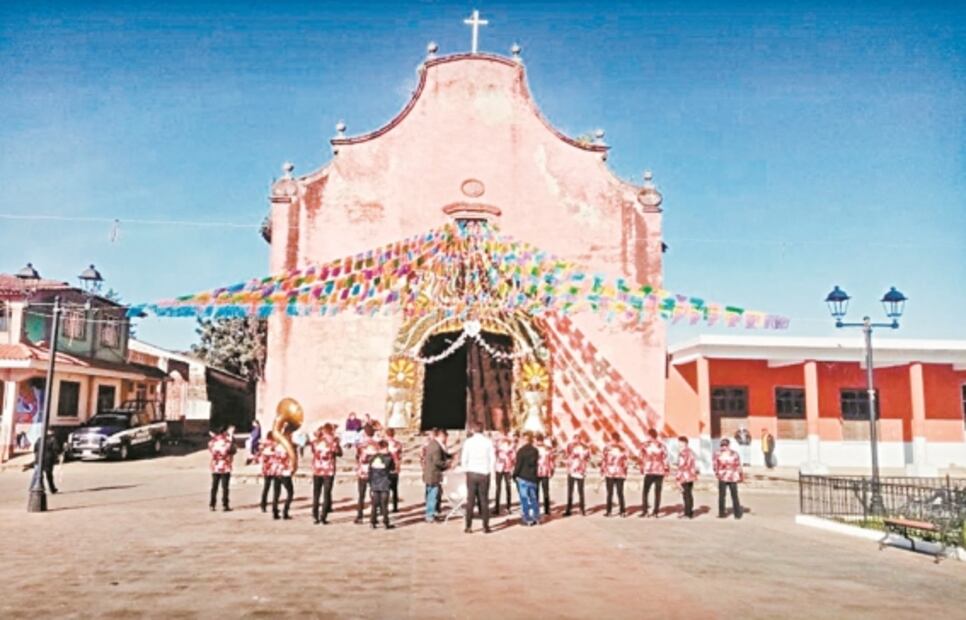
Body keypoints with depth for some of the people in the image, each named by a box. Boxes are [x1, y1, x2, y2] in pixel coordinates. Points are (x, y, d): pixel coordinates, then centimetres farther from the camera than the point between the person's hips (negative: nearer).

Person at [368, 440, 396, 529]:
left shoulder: (373, 458, 3)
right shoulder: (388, 457, -9)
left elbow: (370, 471, 5)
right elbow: (393, 467, 5)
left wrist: (370, 483, 13)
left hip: (374, 484, 4)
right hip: (384, 484, -3)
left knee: (374, 504, 11)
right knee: (384, 504, 3)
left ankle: (372, 521, 12)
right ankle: (386, 523, 7)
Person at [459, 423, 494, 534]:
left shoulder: (468, 441, -5)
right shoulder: (488, 441, -2)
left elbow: (463, 458, -4)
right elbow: (493, 458, -2)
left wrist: (466, 470, 10)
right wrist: (490, 470, 10)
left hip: (472, 473, -1)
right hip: (484, 474, 1)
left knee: (470, 500, 6)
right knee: (484, 500, 8)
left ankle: (469, 526, 5)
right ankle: (486, 526, 7)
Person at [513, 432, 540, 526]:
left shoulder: (521, 451, -14)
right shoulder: (535, 450, 4)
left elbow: (518, 465, -13)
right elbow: (536, 463, 10)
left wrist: (514, 475, 0)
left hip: (522, 477, -5)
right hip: (533, 477, 6)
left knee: (524, 499, 0)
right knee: (533, 498, 14)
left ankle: (527, 519, 0)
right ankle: (536, 517, 16)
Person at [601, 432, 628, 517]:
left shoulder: (607, 447, -4)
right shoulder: (623, 448, 1)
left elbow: (603, 460, -4)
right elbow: (625, 461, 2)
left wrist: (602, 471, 4)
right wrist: (625, 472, 11)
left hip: (609, 473, -1)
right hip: (620, 473, 1)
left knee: (610, 493, 3)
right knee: (620, 493, 6)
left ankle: (609, 511, 3)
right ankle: (622, 511, 3)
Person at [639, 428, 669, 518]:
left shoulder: (645, 445, -1)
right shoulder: (661, 445, 3)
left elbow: (642, 458, 1)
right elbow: (665, 458, 2)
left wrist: (642, 469, 10)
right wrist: (666, 469, 10)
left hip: (649, 471, -2)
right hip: (660, 471, 2)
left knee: (645, 492, 5)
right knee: (657, 492, 6)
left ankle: (644, 511, -4)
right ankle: (656, 512, 4)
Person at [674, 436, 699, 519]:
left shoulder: (682, 453, -16)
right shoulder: (691, 451, 13)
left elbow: (681, 466, -18)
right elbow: (694, 464, 19)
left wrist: (677, 478, -15)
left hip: (684, 477, -9)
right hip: (691, 476, 9)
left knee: (686, 495, -4)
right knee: (689, 494, 14)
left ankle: (687, 514, -2)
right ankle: (691, 513, 20)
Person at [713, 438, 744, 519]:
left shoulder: (717, 454, -8)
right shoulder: (734, 454, -6)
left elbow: (715, 466, -4)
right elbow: (738, 466, -2)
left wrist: (717, 474, 14)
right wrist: (741, 476, 11)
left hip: (722, 477, -1)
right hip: (733, 477, 1)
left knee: (721, 496, 8)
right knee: (734, 496, 11)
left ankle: (721, 513, 10)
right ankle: (737, 513, 15)